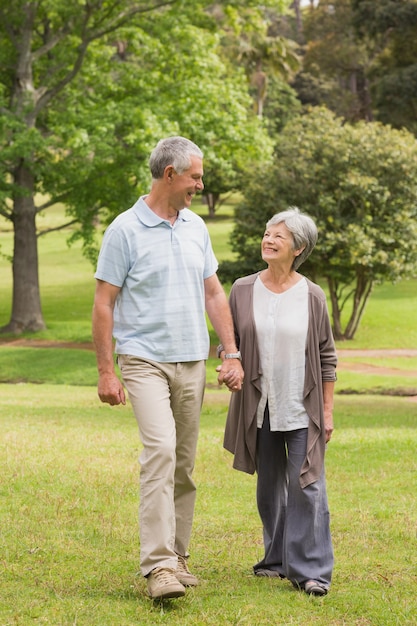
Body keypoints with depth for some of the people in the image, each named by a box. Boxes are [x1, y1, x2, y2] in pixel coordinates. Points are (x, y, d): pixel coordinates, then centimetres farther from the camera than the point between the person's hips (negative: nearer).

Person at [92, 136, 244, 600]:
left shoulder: (196, 227, 11)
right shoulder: (126, 230, -7)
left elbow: (214, 294, 16)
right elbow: (103, 304, -6)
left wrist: (232, 354, 8)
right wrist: (106, 371, -10)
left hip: (192, 362, 6)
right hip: (145, 360, -6)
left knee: (184, 465, 9)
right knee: (160, 451, -20)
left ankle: (177, 555, 19)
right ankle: (159, 565, -22)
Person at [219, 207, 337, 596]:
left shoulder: (311, 296, -2)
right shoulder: (243, 290, 3)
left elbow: (327, 358, 2)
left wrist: (328, 411, 0)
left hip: (302, 408, -3)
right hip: (260, 407, 3)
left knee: (305, 484, -7)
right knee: (269, 485, 12)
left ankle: (310, 569, -2)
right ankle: (277, 558, 25)